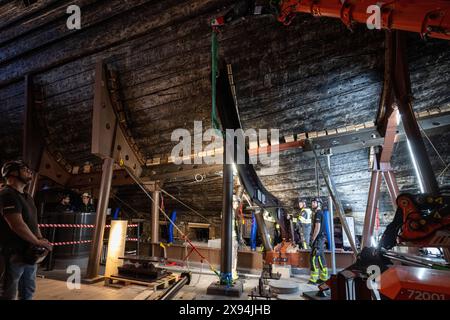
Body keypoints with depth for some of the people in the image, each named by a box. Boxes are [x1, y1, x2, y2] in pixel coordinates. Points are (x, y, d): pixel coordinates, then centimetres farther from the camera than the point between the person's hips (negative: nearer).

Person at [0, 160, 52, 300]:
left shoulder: (27, 197, 16)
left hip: (29, 253, 9)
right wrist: (37, 242, -14)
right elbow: (17, 225, -23)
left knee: (28, 292, 18)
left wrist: (41, 239, 5)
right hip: (13, 255, -9)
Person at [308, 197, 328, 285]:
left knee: (313, 258, -8)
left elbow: (317, 228, -19)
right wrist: (313, 238, 19)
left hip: (318, 238, -10)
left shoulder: (318, 213, -14)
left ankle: (313, 279, -6)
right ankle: (324, 277, 19)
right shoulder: (321, 213, 17)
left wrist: (313, 239, -16)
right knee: (320, 257, 13)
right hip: (321, 238, 10)